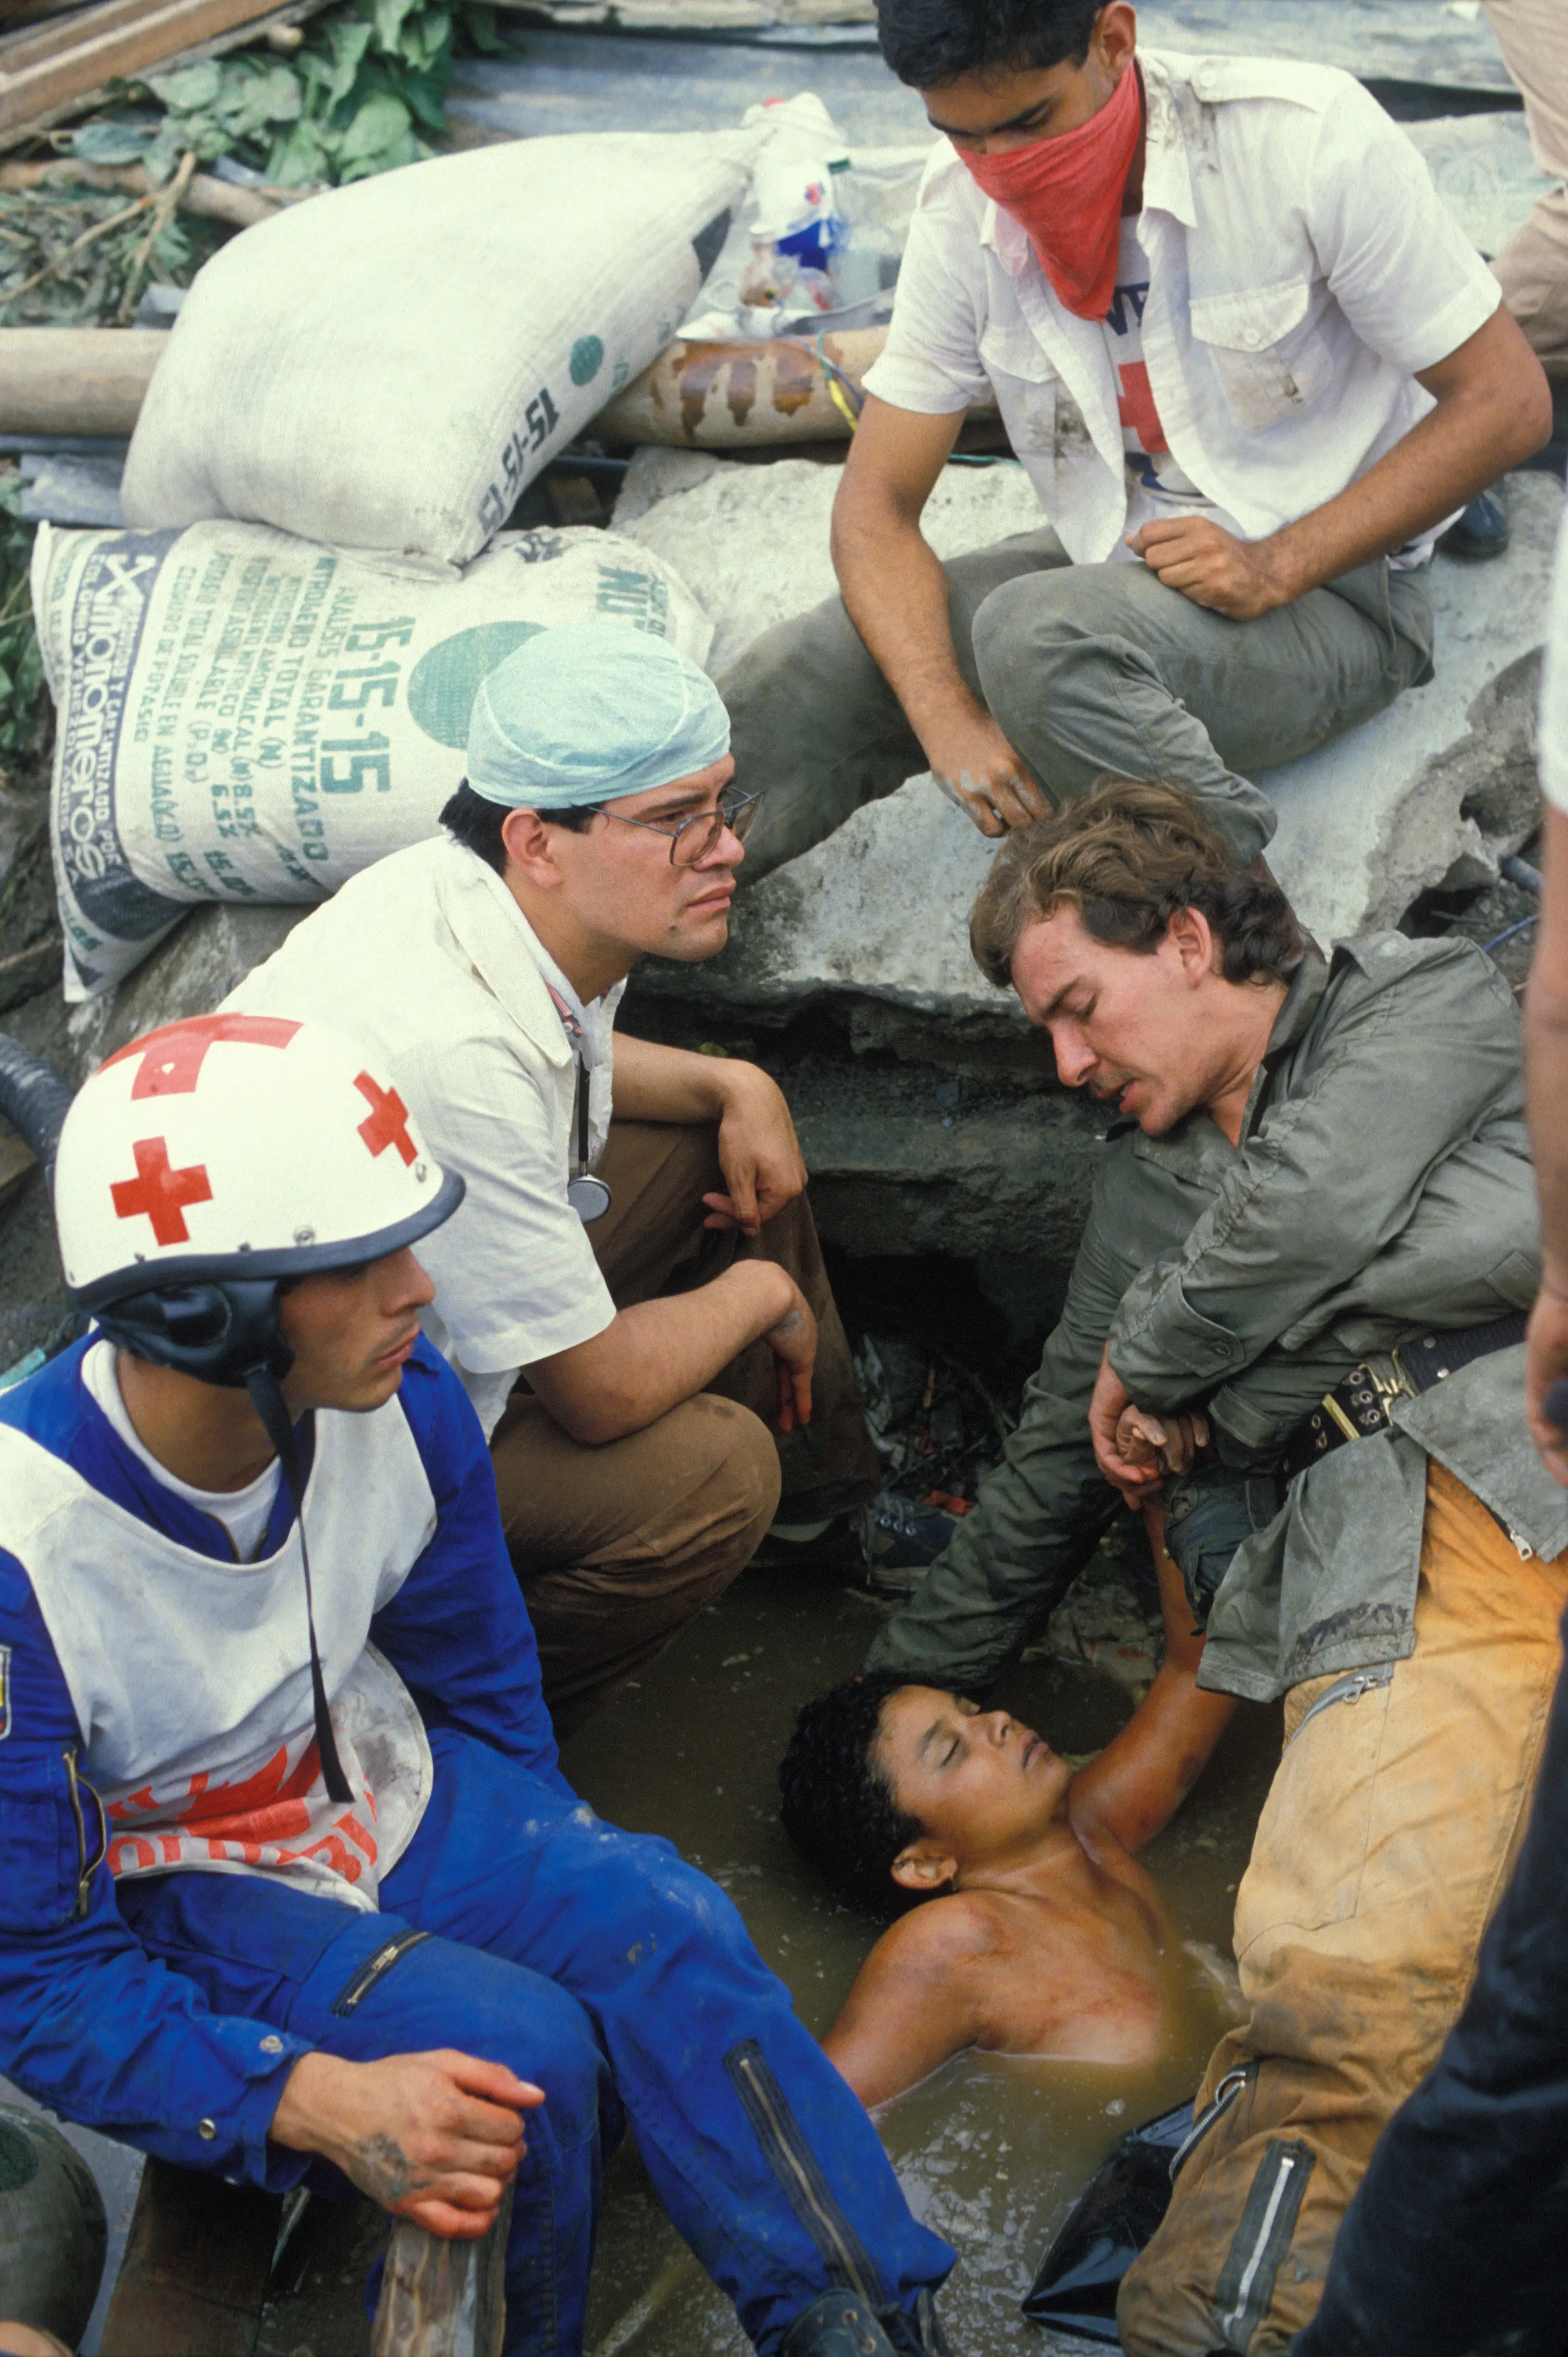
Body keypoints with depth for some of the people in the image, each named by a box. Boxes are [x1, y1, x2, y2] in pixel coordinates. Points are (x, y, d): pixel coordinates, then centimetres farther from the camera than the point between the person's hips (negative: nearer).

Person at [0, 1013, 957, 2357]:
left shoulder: (403, 1406, -14)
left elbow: (488, 1694, 7)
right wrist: (320, 2101, -36)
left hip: (385, 1788, 5)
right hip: (163, 1892, -5)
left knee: (669, 1930, -21)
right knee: (522, 2048, -28)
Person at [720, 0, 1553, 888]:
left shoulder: (1307, 139, -17)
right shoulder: (963, 213, -4)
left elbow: (1507, 402, -13)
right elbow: (877, 503, -5)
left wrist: (1277, 568, -24)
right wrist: (950, 723, -24)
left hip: (1330, 582, -5)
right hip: (1109, 561, 5)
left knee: (1039, 634, -35)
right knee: (785, 685, -17)